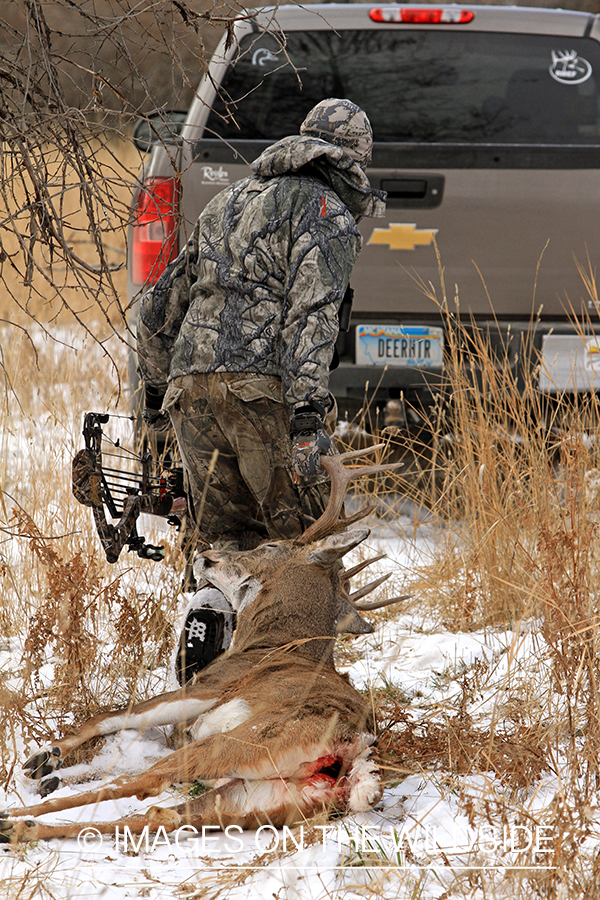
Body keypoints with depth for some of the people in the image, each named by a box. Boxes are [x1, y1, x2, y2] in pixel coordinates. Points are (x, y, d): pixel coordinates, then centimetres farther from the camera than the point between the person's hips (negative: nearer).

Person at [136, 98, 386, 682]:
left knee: (230, 542, 12)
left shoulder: (228, 202, 27)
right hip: (262, 388, -6)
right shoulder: (326, 213, 4)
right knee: (304, 536, 2)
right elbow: (310, 314, -13)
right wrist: (309, 414, -21)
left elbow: (160, 306, 31)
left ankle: (209, 615, -16)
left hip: (191, 388, 6)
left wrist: (155, 388, 42)